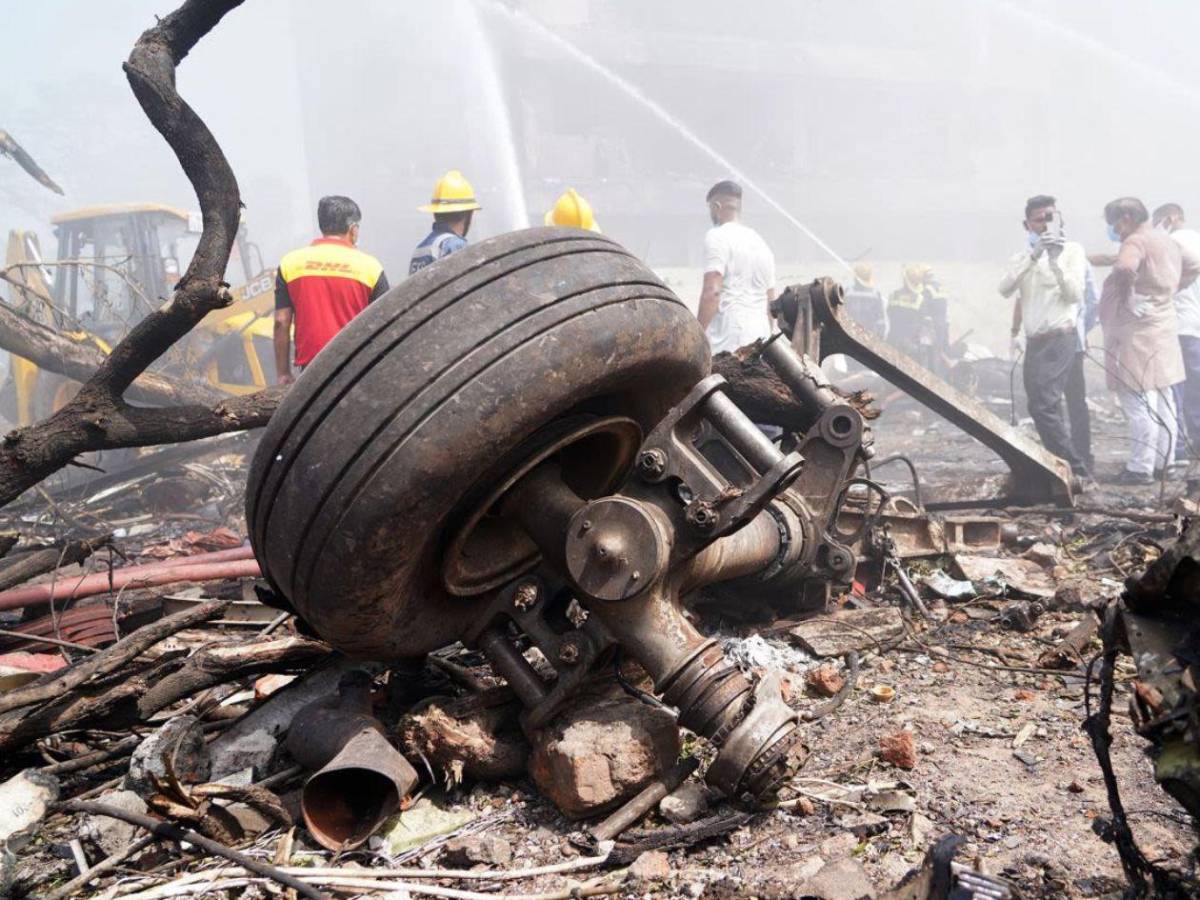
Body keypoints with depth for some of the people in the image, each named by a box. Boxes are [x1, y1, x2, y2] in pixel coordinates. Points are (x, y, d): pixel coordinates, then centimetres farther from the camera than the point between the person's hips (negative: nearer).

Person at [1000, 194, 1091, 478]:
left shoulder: (1072, 250, 0)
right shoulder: (1022, 256, 13)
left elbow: (1074, 294, -10)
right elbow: (1005, 289, -5)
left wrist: (1055, 262, -20)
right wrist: (1032, 256, -14)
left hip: (1061, 339, -6)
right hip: (1034, 342, 6)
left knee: (1044, 406, -19)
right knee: (1040, 407, 9)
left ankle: (1076, 469, -13)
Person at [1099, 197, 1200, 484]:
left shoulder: (1136, 241, -13)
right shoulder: (1168, 242, 16)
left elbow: (1125, 269, -34)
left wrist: (1126, 299, -18)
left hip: (1138, 332, -10)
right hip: (1164, 328, 10)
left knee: (1138, 401, -9)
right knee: (1162, 399, 14)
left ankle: (1140, 468, -8)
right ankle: (1164, 461, 22)